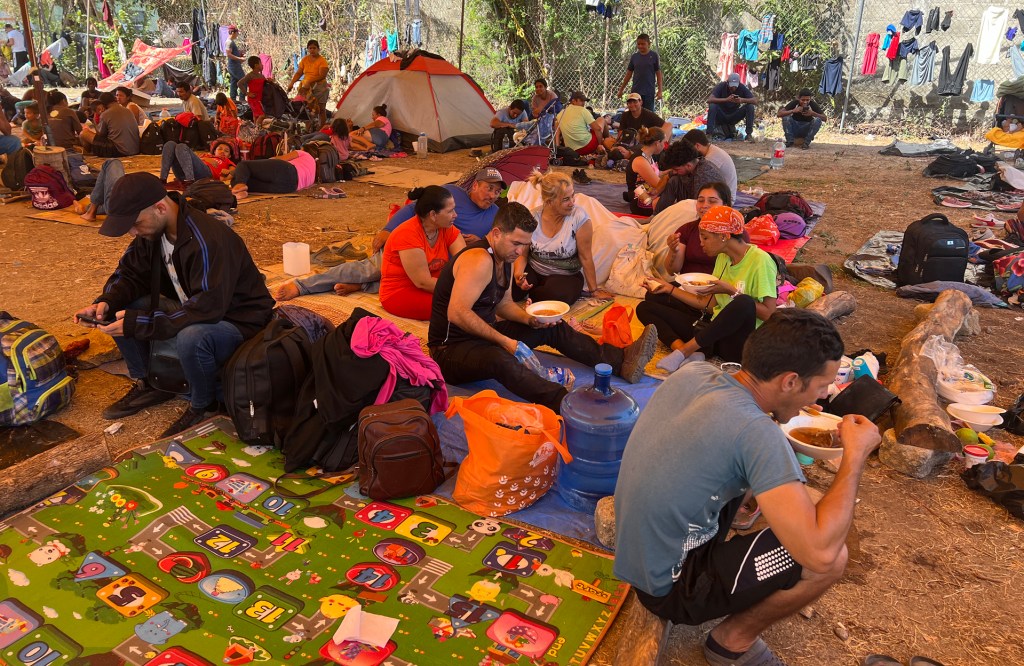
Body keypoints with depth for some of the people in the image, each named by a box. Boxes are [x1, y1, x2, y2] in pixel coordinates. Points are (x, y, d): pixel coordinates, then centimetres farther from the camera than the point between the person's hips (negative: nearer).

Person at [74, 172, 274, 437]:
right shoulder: (152, 230, -4)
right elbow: (130, 273, 7)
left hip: (237, 323, -8)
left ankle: (203, 405, -9)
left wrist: (138, 322, -33)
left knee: (191, 337, -39)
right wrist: (106, 303, -15)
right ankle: (147, 385, 14)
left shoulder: (208, 239, -30)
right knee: (117, 310, -3)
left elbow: (207, 308, -36)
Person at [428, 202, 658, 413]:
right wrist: (504, 341, -27)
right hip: (452, 350, -10)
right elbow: (457, 313, -30)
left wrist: (529, 319, -1)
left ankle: (621, 361, 7)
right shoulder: (479, 259, -24)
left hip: (483, 335, 10)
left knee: (553, 328, 7)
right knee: (500, 359, -42)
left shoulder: (504, 257, 8)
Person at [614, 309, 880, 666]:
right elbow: (821, 551, -30)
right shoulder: (757, 434, -29)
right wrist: (855, 456, -18)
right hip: (667, 588, -8)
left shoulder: (692, 372, -6)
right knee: (832, 558, -12)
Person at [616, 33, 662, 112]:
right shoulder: (634, 56, 7)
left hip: (649, 91, -2)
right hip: (635, 91, 3)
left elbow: (658, 73, 2)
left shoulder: (653, 55, 0)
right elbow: (629, 74, 13)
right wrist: (621, 90, 12)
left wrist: (660, 90, -4)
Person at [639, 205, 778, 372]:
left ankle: (683, 351, -29)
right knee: (645, 307, -2)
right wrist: (670, 289, 14)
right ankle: (690, 354, -27)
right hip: (714, 333, 8)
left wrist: (731, 292, -17)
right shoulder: (722, 258, 15)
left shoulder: (760, 260, -9)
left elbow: (768, 313, -15)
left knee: (744, 302, -41)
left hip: (736, 342, -8)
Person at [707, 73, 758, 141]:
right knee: (712, 106, -30)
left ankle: (749, 134, -15)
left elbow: (755, 101, -17)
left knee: (750, 106, -19)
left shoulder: (742, 88, -11)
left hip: (733, 117, 2)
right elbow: (709, 100, -31)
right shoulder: (721, 86, -16)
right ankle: (709, 134, -30)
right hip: (720, 117, -2)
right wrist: (726, 99, -43)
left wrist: (742, 100, -37)